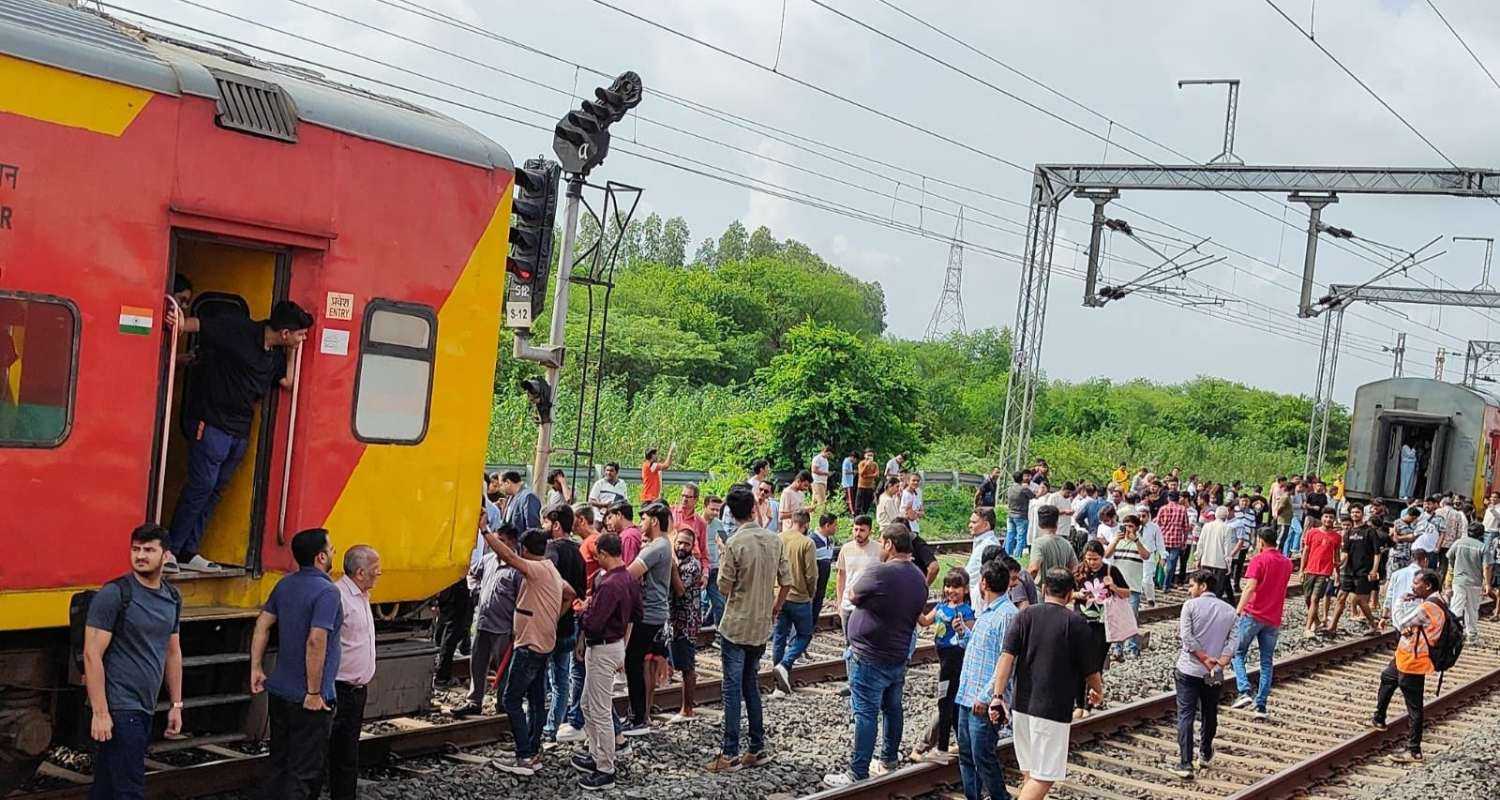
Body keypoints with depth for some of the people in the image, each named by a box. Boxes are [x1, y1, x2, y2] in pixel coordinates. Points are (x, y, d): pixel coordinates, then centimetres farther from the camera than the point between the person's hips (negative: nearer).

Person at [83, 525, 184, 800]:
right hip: (119, 708, -7)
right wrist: (100, 713, -18)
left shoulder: (173, 598, 10)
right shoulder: (114, 594, -11)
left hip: (145, 708, 7)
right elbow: (92, 655, -14)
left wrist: (176, 705, 17)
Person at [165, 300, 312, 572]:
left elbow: (287, 382, 12)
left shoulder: (277, 353, 9)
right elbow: (199, 324, -14)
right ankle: (170, 549, 0)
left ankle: (188, 552, 17)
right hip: (212, 423, -8)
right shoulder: (238, 330, -13)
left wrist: (293, 353, 5)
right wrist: (181, 324, -35)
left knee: (215, 490, 10)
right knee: (202, 485, -10)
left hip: (239, 430, 8)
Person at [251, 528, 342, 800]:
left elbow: (262, 624, 9)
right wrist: (314, 692, -20)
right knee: (304, 772, 0)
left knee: (278, 766, 17)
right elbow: (316, 642, -26)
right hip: (310, 700, -8)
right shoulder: (326, 592, -18)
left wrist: (256, 668, 12)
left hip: (279, 692, 8)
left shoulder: (285, 584, 7)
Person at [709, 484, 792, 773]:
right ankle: (758, 749, 19)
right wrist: (774, 609, 18)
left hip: (735, 627, -5)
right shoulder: (774, 540, 1)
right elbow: (786, 581, 5)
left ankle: (731, 754, 1)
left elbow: (724, 587, -11)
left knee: (733, 689, -1)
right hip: (761, 627, 5)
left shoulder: (735, 543, -16)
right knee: (752, 685, 17)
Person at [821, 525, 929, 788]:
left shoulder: (878, 573, -22)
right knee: (892, 708, 21)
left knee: (866, 714, -4)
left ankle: (858, 774, -1)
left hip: (870, 659, -8)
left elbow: (853, 596, -8)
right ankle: (890, 759, 35)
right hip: (899, 656, 8)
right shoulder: (919, 577, 3)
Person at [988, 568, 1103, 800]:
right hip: (1053, 709, -5)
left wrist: (997, 697, -7)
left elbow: (1006, 657, -6)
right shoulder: (1076, 624, -5)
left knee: (1030, 774, 17)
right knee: (1044, 778, -3)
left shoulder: (1025, 615, 4)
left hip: (1021, 705, 5)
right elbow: (1090, 670, 1)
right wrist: (1098, 692, 22)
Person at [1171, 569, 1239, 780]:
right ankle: (1205, 753, 38)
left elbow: (1187, 638, -15)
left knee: (1186, 715, -3)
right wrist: (1221, 661, -15)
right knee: (1210, 714, 21)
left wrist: (1205, 659, -13)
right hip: (1215, 675, 4)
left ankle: (1185, 763, -11)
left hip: (1189, 670, -4)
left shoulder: (1190, 605, -6)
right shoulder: (1229, 610, 6)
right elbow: (1233, 639, -5)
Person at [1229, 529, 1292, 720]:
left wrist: (1238, 609, -24)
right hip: (1274, 619, 5)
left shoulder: (1259, 559, -9)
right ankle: (1261, 706, 6)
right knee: (1267, 663, 8)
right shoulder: (1287, 563, 11)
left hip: (1253, 614, -5)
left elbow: (1251, 587, -20)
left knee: (1238, 653, 8)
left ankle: (1244, 692, -11)